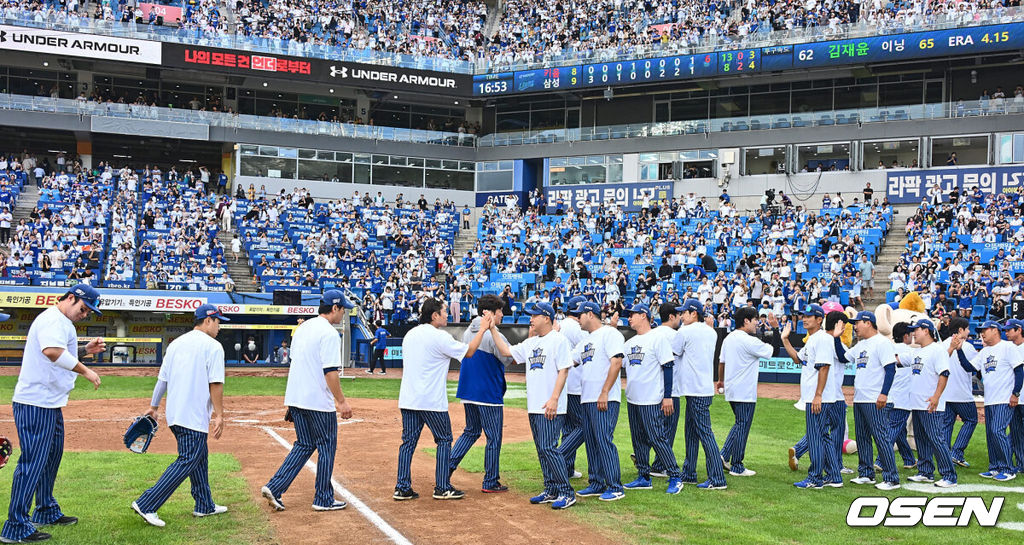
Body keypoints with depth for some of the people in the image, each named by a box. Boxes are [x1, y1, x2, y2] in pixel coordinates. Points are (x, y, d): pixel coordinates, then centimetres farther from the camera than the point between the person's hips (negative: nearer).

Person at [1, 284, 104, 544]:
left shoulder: (63, 323, 18)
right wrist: (85, 370, -29)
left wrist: (85, 350, 13)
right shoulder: (53, 319, -16)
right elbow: (52, 351, -35)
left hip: (50, 404, 11)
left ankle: (47, 512, 33)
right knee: (33, 461, -8)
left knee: (51, 455, 20)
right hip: (36, 404, -11)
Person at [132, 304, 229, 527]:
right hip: (194, 416, -9)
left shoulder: (176, 343, 14)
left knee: (199, 456, 19)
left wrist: (153, 406, 22)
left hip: (174, 413, 9)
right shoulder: (213, 346, -8)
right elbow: (215, 383, -14)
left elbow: (162, 379, 15)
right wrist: (219, 414, -13)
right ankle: (146, 504, -13)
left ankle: (204, 506, 25)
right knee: (188, 461, -7)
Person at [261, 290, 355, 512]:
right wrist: (342, 401, -16)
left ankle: (274, 487, 5)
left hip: (295, 398, 8)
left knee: (304, 446, 15)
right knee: (326, 447, 5)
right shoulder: (329, 333, -15)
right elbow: (330, 372, -21)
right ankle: (323, 499, 12)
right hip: (319, 402, -8)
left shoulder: (303, 328, 13)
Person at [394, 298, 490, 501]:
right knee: (444, 440, 6)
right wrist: (482, 329, 3)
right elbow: (468, 352, -6)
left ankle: (402, 488, 8)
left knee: (408, 441, 9)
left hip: (407, 399, 7)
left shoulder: (410, 334, 11)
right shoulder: (439, 336, -12)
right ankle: (442, 488, 8)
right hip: (432, 400, -7)